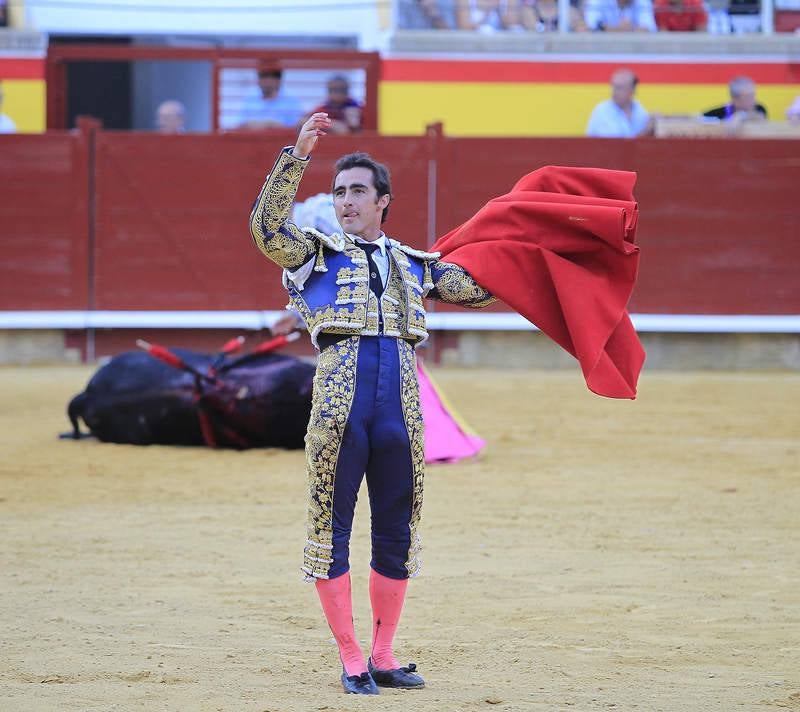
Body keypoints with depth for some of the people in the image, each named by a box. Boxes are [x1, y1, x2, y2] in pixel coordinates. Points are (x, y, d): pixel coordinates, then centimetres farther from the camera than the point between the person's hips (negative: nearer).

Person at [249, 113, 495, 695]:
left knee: (397, 535, 7)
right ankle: (351, 661, 6)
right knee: (331, 529, -1)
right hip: (338, 406, -3)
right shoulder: (317, 255, 11)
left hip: (400, 411, 3)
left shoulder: (414, 266, 20)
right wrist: (297, 155, -12)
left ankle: (384, 657, 18)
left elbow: (482, 287, 25)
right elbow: (267, 226, -8)